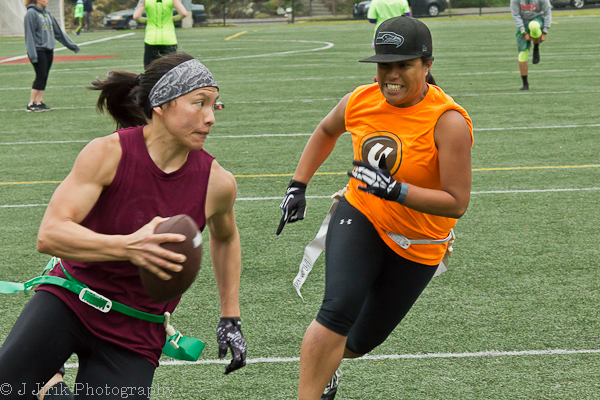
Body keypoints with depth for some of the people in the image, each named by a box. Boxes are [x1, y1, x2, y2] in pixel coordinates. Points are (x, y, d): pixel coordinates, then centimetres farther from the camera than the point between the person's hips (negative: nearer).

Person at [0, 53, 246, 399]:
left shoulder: (217, 183, -7)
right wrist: (127, 247, -39)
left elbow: (225, 238, 17)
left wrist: (231, 319, 17)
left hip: (135, 336, 2)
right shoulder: (109, 154, -16)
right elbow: (50, 234, -25)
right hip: (70, 301, -2)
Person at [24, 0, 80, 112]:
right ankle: (31, 104, -6)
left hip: (49, 50, 7)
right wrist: (32, 54, -18)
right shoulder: (31, 13, -8)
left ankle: (39, 102, 11)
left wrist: (71, 45, 21)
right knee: (40, 77, -10)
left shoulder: (47, 14, 15)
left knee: (44, 77, 6)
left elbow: (58, 31, 20)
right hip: (38, 50, -7)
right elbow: (29, 34, -12)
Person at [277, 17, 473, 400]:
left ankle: (325, 367, 47)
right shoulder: (361, 101, -10)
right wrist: (298, 186, 11)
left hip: (417, 247, -1)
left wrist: (394, 189, -36)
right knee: (338, 309, -26)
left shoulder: (448, 122, -24)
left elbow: (456, 203, -25)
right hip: (359, 218, 1)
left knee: (363, 339, 12)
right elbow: (326, 131, 15)